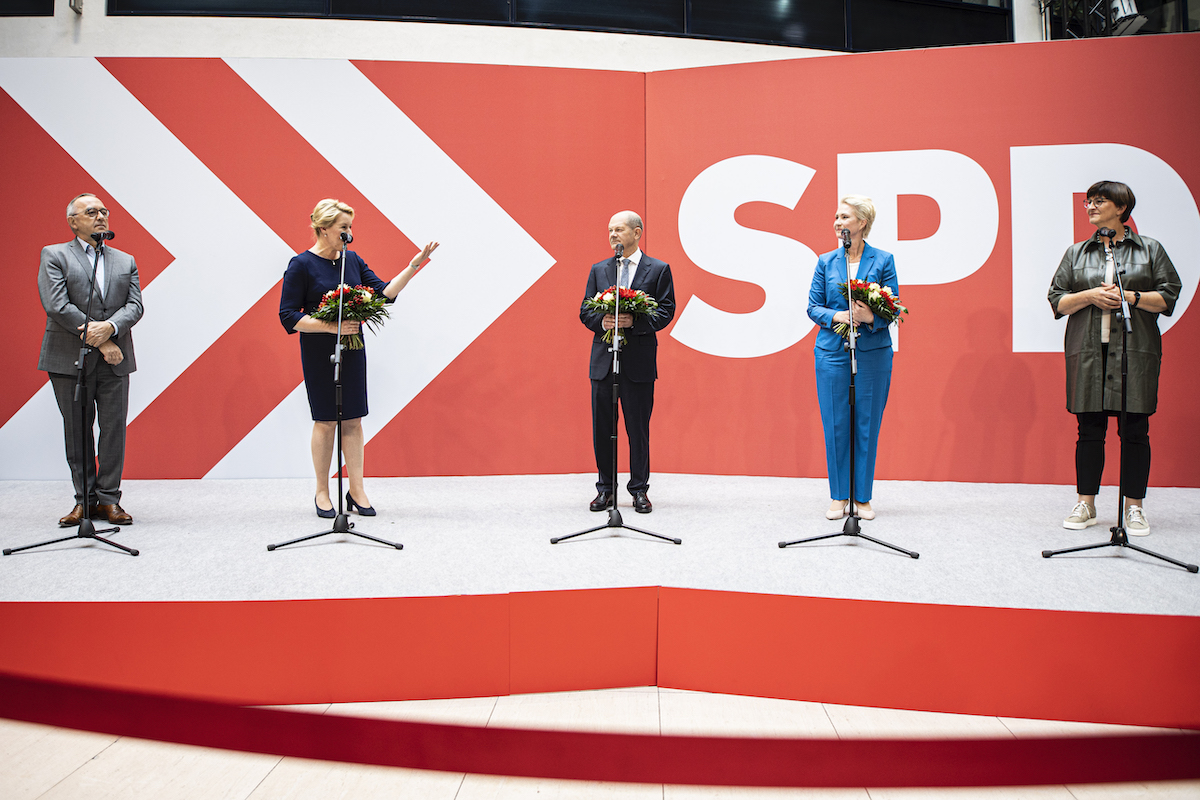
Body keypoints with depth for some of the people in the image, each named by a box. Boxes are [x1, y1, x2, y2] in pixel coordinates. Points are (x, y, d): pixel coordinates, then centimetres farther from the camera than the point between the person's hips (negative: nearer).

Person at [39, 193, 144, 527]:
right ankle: (84, 499, 12)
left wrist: (109, 327, -17)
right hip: (70, 359, -2)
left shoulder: (126, 261, 16)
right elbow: (57, 306, -7)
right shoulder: (53, 255, 6)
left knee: (114, 429, 0)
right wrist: (97, 340, -13)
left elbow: (135, 306, 4)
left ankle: (108, 499, 8)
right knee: (77, 431, 4)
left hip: (115, 361, 2)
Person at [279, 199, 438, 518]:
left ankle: (356, 490, 13)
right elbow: (288, 316, -11)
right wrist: (330, 326, -22)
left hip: (352, 349, 5)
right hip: (318, 353, -5)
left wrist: (413, 266, -4)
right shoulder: (301, 265, -9)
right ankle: (322, 493, 17)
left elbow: (383, 293, 5)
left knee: (353, 419, 6)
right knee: (325, 420, 3)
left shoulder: (352, 259, 6)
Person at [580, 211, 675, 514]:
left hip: (640, 360, -3)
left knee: (638, 427, 2)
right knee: (602, 426, 5)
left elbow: (666, 311, -3)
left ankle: (640, 489, 13)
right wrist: (602, 321, -11)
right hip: (603, 358, 3)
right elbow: (585, 310, 10)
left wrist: (634, 321, -18)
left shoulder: (659, 269, 4)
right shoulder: (598, 270, 13)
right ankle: (605, 488, 16)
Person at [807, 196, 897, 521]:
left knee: (867, 424, 3)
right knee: (835, 424, 3)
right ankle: (839, 496, 15)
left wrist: (871, 317, -20)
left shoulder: (883, 260, 3)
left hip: (872, 352, -1)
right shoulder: (826, 262, 8)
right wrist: (837, 316, -14)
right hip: (832, 352, 1)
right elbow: (813, 307, 6)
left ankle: (863, 497, 15)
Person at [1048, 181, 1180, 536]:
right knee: (1089, 430, 2)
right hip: (1087, 351, 1)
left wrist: (1131, 297, -11)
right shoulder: (1076, 253, 13)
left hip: (1136, 350, -1)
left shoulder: (1149, 249, 9)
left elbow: (1169, 295, 4)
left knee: (1135, 430, 0)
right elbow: (1057, 301, 9)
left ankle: (1134, 507, 10)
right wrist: (1090, 296, -8)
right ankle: (1086, 505, 12)